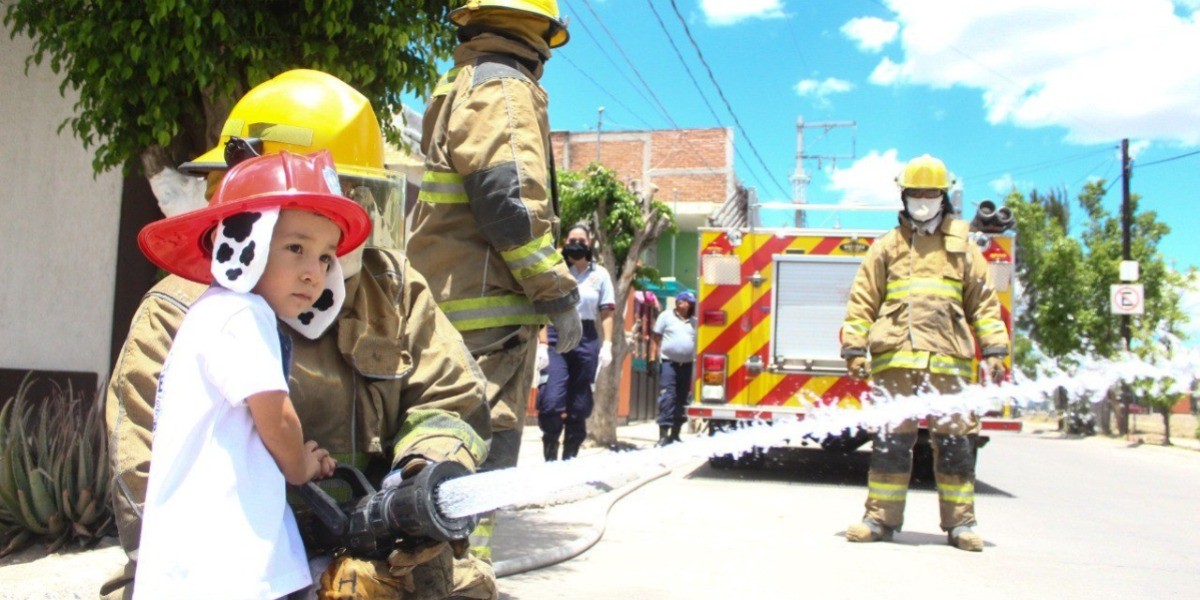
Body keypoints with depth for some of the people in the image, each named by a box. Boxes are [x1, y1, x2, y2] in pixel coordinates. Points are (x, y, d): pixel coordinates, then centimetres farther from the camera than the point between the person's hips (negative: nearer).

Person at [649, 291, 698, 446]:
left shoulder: (694, 321, 13)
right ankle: (663, 434, -13)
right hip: (668, 362, -5)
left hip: (687, 364, 5)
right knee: (667, 397, -13)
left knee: (682, 399, 7)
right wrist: (652, 360, -6)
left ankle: (675, 434, 16)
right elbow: (655, 338, 0)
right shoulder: (666, 317, 1)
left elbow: (697, 342, 18)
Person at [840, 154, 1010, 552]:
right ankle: (882, 517, 7)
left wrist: (994, 349, 5)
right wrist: (855, 348, 2)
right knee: (890, 439, -1)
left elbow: (984, 300, 14)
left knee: (955, 440, 2)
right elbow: (863, 300, 11)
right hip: (895, 356, 0)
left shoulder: (962, 246, 16)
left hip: (949, 359, 1)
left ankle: (960, 522, 12)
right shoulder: (887, 246, 15)